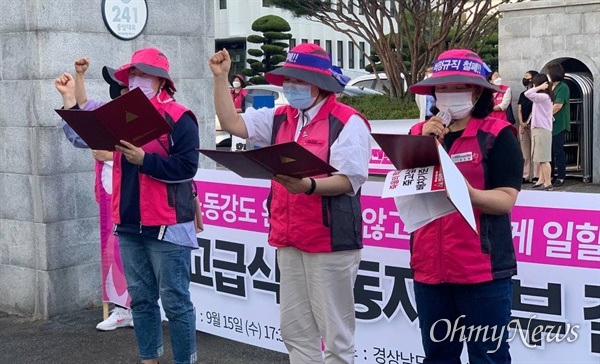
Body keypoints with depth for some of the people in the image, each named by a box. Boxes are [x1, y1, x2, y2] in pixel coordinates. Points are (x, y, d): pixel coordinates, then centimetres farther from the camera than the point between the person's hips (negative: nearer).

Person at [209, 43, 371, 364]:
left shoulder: (347, 122, -9)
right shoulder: (280, 119, 13)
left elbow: (349, 181, -15)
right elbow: (231, 122, 14)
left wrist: (308, 186, -31)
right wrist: (221, 77, 9)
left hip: (330, 240, -7)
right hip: (289, 240, 7)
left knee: (334, 331, 0)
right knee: (294, 329, 13)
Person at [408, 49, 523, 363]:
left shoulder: (497, 135, -3)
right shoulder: (419, 133, 11)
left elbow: (505, 200, -10)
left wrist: (468, 193, -30)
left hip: (482, 269, -4)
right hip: (429, 267, 5)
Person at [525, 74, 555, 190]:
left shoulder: (543, 97, -15)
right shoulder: (542, 97, 15)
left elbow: (528, 94, -24)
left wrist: (539, 88, -14)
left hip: (542, 130, -10)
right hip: (537, 129, 10)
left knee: (543, 158, -9)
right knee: (540, 158, 13)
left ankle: (548, 182, -9)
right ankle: (542, 180, 18)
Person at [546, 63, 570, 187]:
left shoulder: (563, 87, -8)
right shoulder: (551, 87, 17)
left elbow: (557, 106, -16)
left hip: (558, 125, -8)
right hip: (549, 124, 8)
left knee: (558, 151, -4)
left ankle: (561, 177, 1)